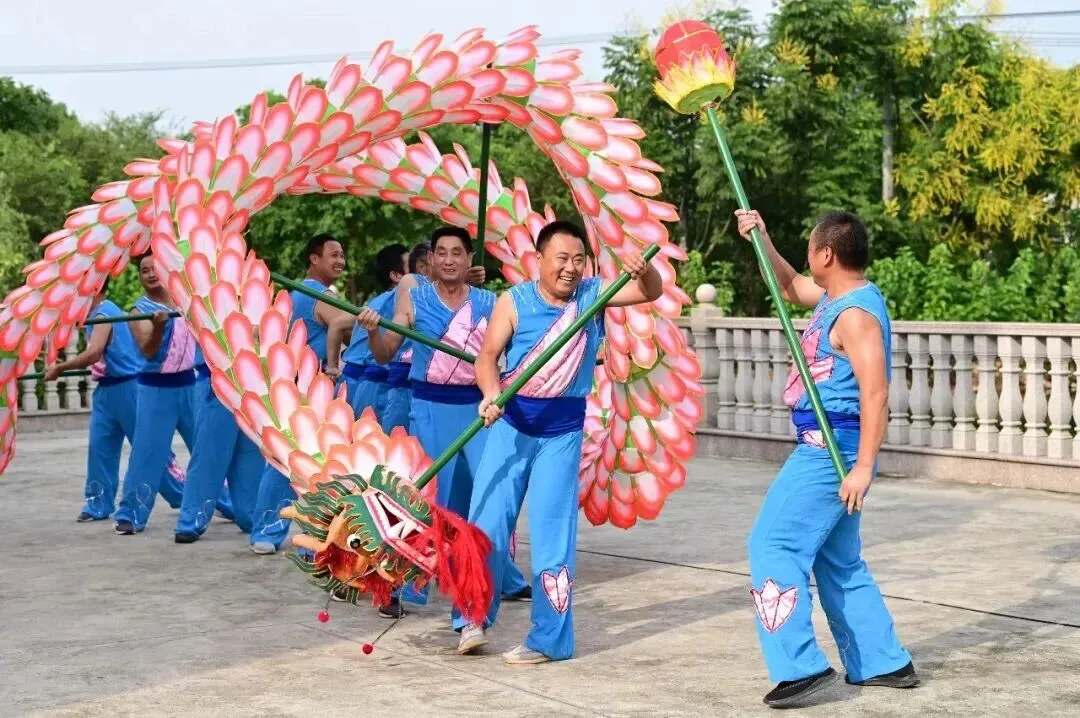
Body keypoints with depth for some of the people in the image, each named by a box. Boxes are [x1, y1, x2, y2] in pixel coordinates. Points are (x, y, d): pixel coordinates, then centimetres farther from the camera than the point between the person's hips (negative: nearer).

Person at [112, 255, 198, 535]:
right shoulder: (140, 311, -6)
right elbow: (148, 351, -20)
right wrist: (159, 324, -35)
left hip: (189, 384, 4)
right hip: (156, 389, -4)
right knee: (147, 452, -6)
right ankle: (130, 514, 0)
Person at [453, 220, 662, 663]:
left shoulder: (592, 295, -1)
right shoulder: (514, 301, -5)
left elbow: (651, 292, -9)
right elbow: (487, 355, -10)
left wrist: (643, 269, -31)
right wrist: (491, 393, -30)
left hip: (563, 429, 0)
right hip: (512, 422, 0)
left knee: (552, 530, 0)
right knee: (487, 520, 1)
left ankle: (549, 639, 9)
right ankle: (474, 619, 20)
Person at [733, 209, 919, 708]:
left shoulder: (856, 313, -19)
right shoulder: (837, 297, 11)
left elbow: (875, 394, -25)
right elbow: (790, 287, 31)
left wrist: (864, 466, -29)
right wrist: (761, 240, 17)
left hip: (831, 449, -11)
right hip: (824, 447, 11)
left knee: (773, 545, -10)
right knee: (839, 562, 17)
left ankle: (799, 666, -12)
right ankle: (883, 662, 22)